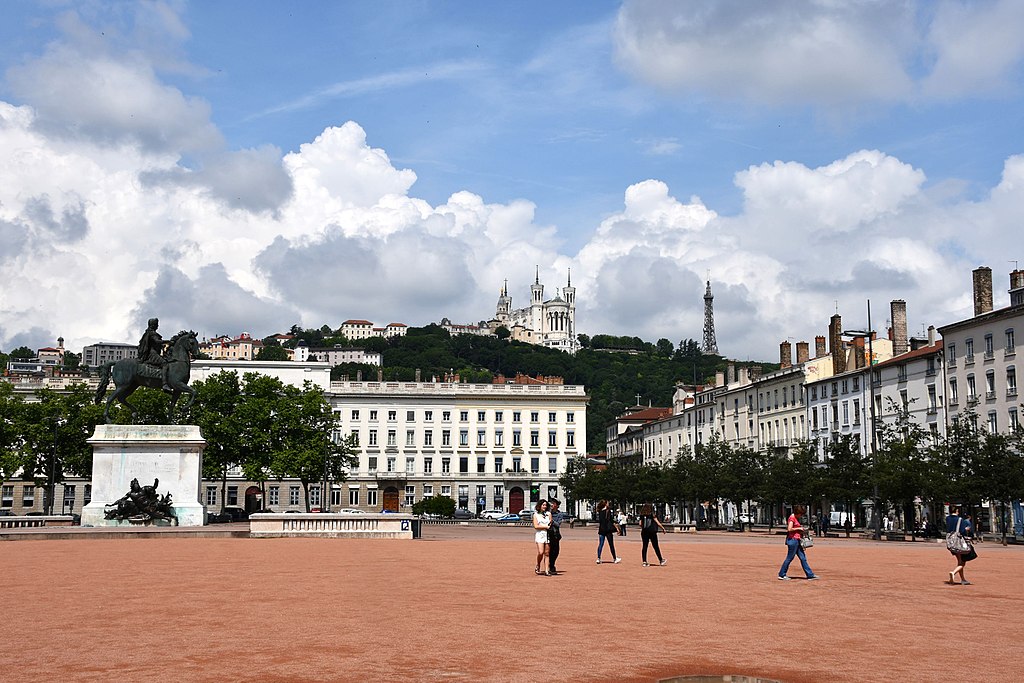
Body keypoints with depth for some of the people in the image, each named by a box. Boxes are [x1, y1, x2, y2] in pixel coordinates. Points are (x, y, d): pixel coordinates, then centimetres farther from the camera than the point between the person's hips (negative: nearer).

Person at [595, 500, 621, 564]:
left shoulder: (599, 511, 6)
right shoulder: (608, 511, -8)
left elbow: (599, 521, 10)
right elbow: (611, 520, -10)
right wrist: (616, 526, -3)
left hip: (601, 529, 4)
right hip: (608, 529, -4)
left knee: (600, 544, 4)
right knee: (611, 544, 5)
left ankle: (598, 559, -3)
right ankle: (615, 558, 13)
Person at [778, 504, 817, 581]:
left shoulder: (796, 518, 16)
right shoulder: (792, 517, -13)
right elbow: (789, 529, -22)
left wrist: (801, 529, 8)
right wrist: (799, 528, -12)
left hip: (797, 540, 10)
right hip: (792, 539, -10)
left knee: (803, 558, 9)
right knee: (789, 558, -2)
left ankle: (810, 575, 12)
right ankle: (781, 575, 6)